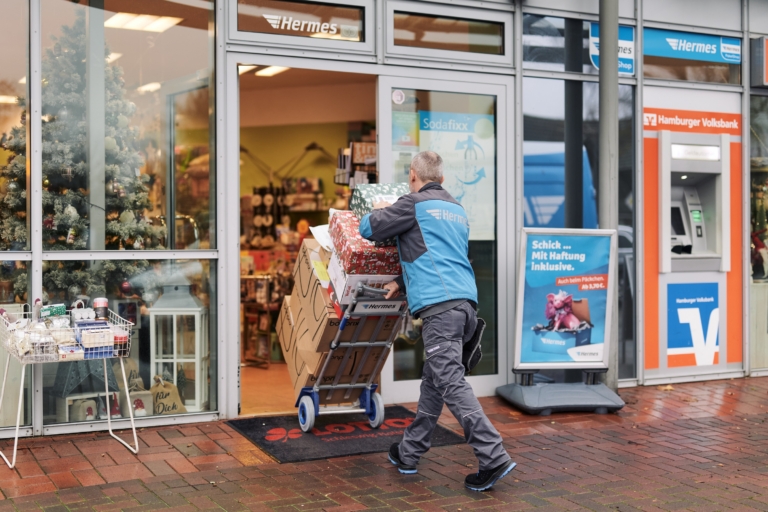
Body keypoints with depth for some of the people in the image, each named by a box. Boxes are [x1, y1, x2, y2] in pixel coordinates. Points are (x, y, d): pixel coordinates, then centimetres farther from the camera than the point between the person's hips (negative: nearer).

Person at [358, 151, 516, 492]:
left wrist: (380, 210, 27)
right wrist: (403, 284, 35)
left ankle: (494, 458, -16)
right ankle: (409, 454, 22)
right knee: (433, 380, 13)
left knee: (451, 382, -10)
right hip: (466, 300, 8)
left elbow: (368, 229, 5)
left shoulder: (415, 204, 2)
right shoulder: (458, 210, 25)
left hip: (439, 305, -8)